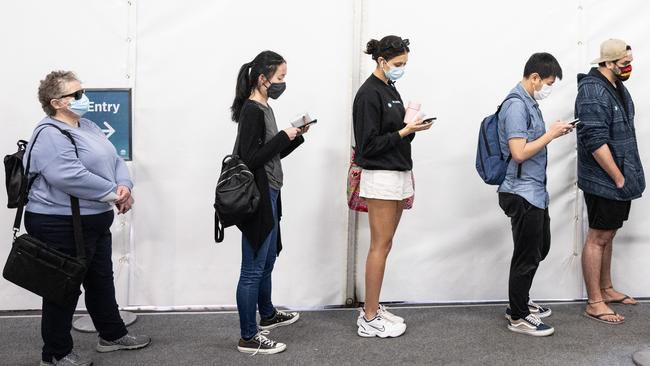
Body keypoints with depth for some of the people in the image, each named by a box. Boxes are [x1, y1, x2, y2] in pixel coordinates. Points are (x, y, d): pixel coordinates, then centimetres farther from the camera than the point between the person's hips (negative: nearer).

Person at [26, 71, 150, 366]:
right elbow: (70, 176, -30)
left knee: (101, 280, 19)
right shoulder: (50, 135, -18)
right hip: (61, 225, -9)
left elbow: (115, 160, 10)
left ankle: (112, 335, 35)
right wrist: (113, 194, -22)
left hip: (95, 222, 10)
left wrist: (124, 186, -11)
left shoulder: (88, 127, 12)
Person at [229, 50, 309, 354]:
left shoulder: (263, 109, 12)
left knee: (266, 262, 23)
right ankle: (248, 338, 7)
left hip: (268, 197, 10)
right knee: (253, 269, -2)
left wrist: (296, 136, 7)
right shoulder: (252, 111, -17)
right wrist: (283, 136, -19)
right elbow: (250, 160, -23)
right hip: (257, 200, -10)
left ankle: (268, 315, 41)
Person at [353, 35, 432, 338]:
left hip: (397, 175, 9)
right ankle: (369, 320, 3)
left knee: (384, 244, 11)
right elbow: (370, 144, -16)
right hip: (380, 177, -9)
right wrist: (405, 131, -16)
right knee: (381, 245, -5)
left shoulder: (390, 89, 14)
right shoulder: (369, 93, -13)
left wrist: (411, 127, 0)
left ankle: (373, 309, 20)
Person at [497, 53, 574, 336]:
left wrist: (554, 133, 5)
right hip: (523, 193, -10)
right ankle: (518, 317, 14)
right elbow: (519, 153, -25)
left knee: (540, 248, 20)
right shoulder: (516, 105, -19)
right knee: (527, 256, 1)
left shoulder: (529, 103, 12)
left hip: (534, 191, 10)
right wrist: (551, 134, -16)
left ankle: (520, 303, 34)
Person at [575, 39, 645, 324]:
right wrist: (619, 178, -18)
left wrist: (626, 176, 15)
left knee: (608, 235, 18)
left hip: (618, 178, 9)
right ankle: (594, 303, 7)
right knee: (598, 238, -1)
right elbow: (595, 141, -24)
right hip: (603, 181, -9)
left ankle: (606, 290, 31)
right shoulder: (593, 92, -19)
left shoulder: (617, 87, 11)